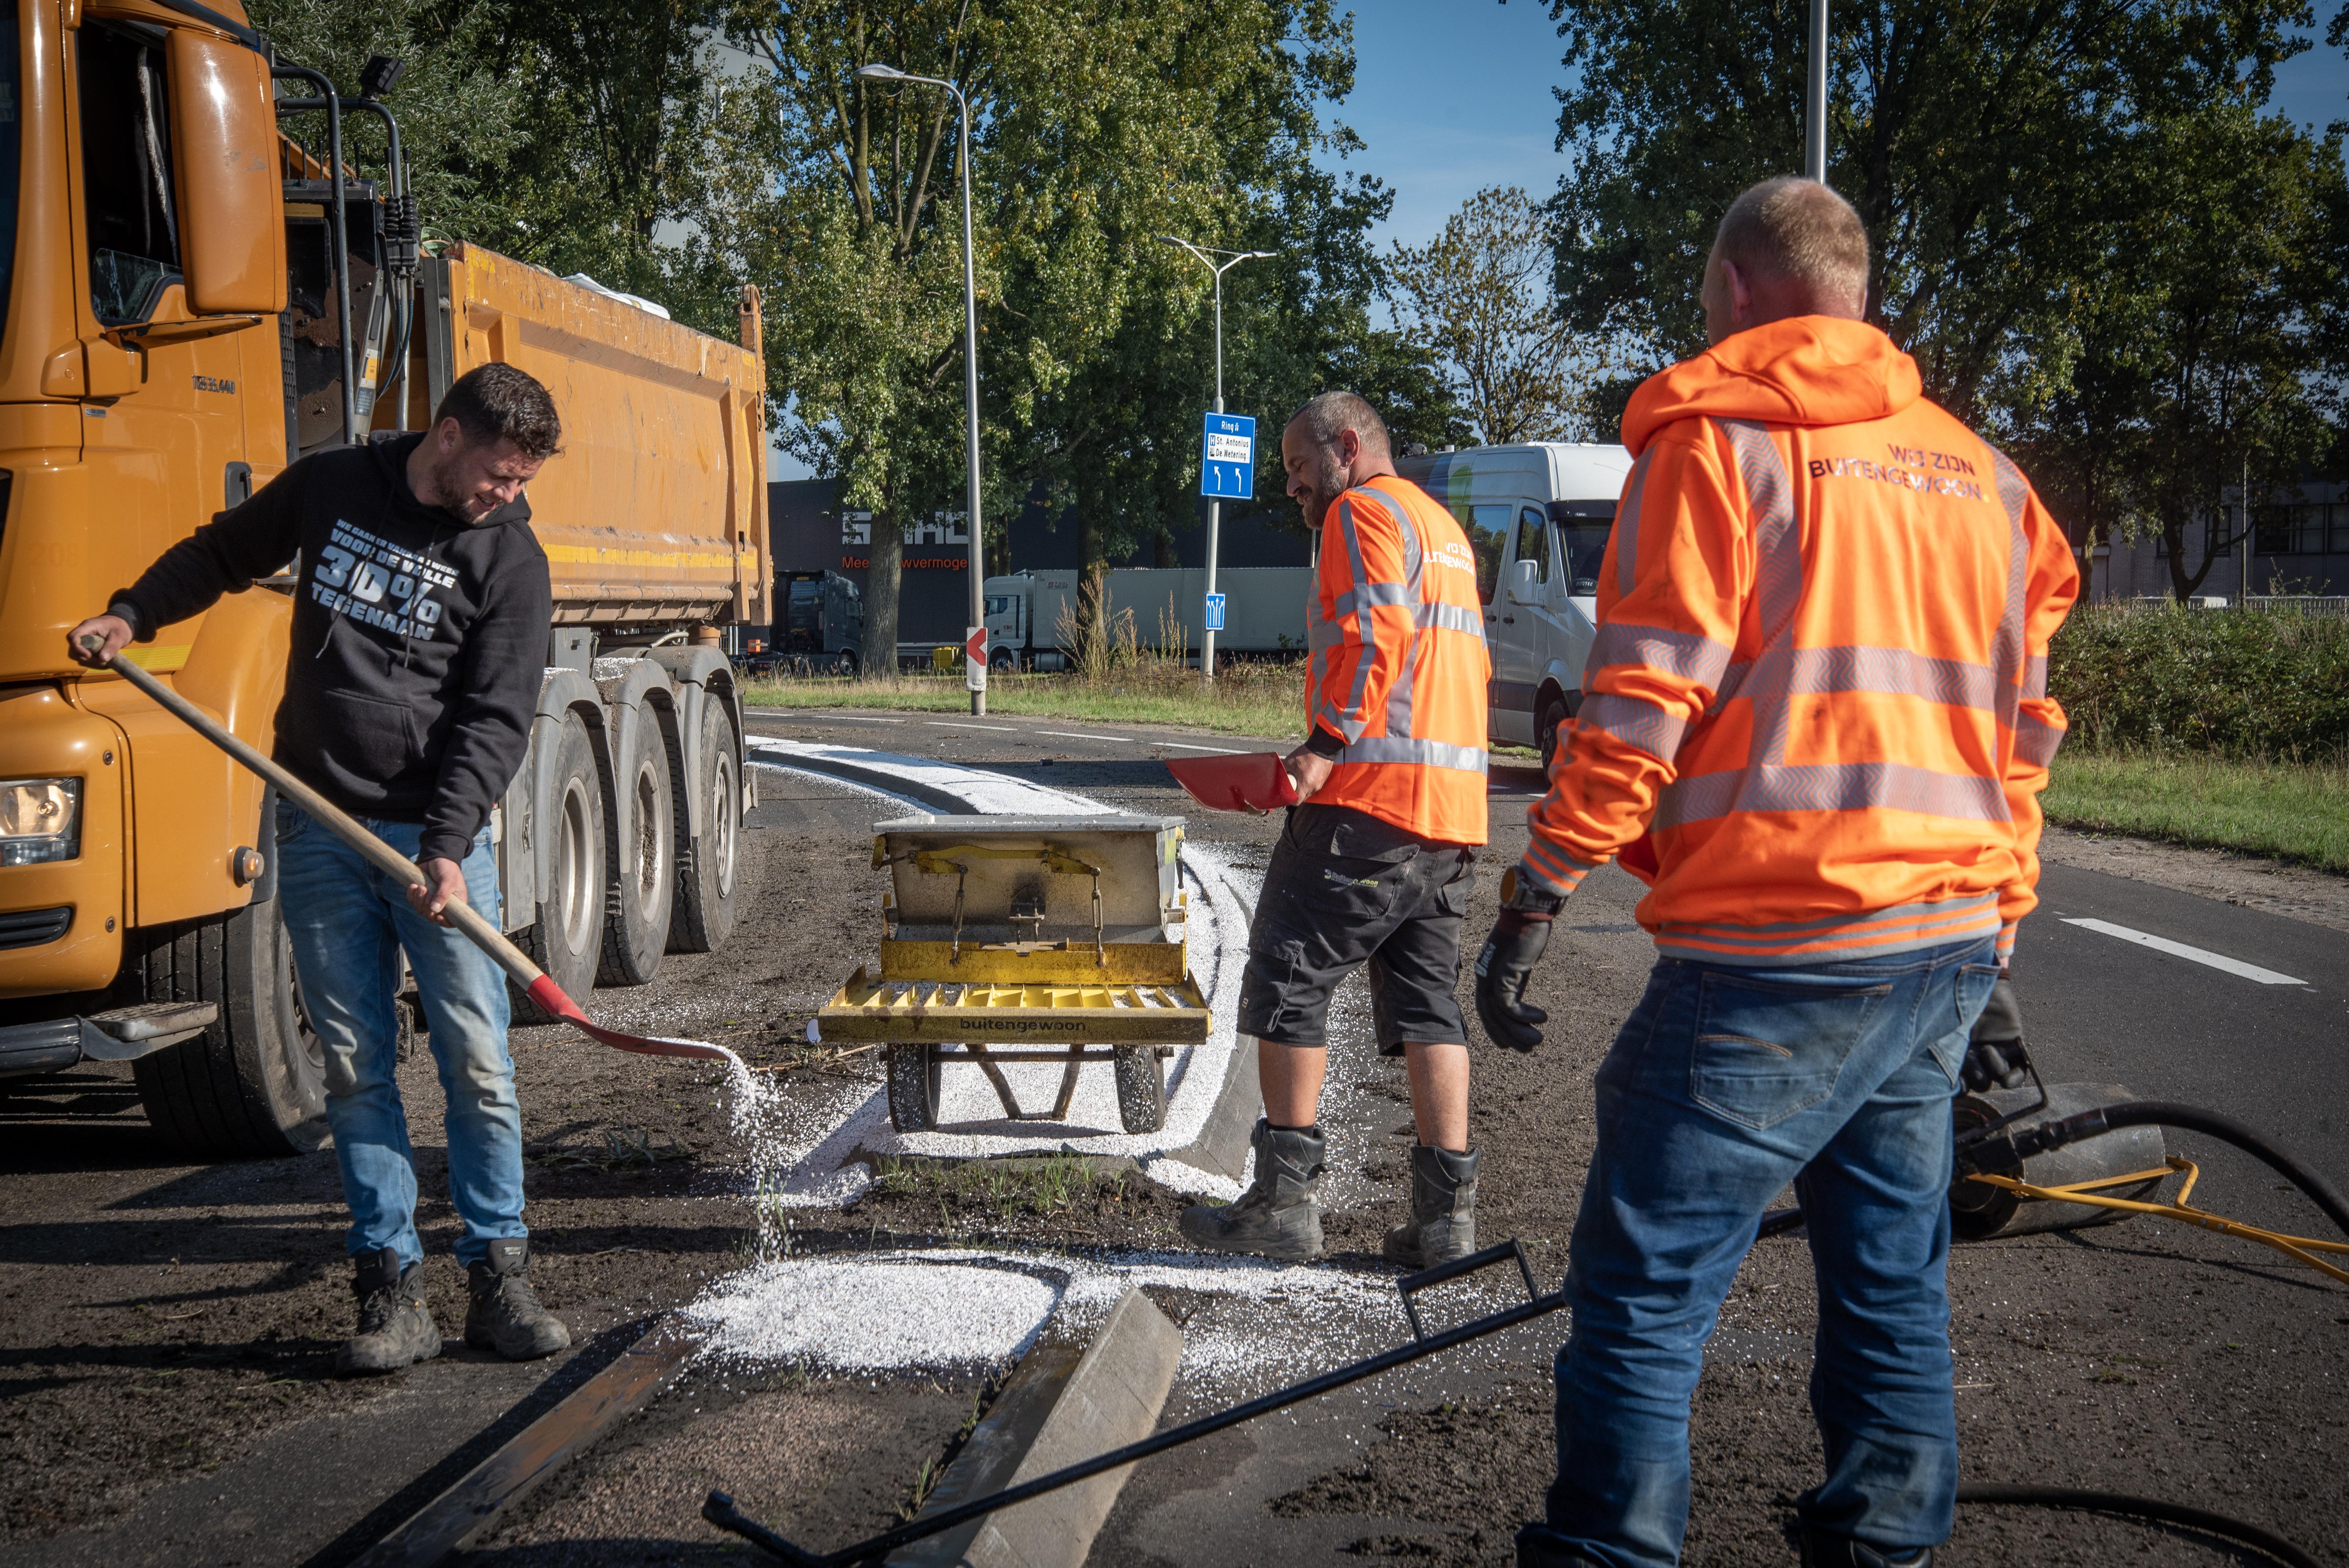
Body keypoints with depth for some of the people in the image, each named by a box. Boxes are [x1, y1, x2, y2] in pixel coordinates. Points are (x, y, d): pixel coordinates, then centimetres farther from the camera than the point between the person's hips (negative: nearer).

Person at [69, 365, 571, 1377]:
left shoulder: (512, 562, -1)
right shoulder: (331, 487, 6)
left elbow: (495, 720, -8)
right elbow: (224, 552, 24)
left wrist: (450, 848, -19)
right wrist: (133, 615, 10)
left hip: (439, 834, -2)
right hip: (321, 835, 2)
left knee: (477, 1062, -5)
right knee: (354, 1067, 2)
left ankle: (498, 1280, 6)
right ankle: (391, 1293, 7)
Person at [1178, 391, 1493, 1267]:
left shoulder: (1365, 511, -3)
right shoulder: (1444, 528, 26)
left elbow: (1374, 635, -18)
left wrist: (1326, 743, -20)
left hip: (1368, 801, -9)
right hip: (1452, 804, 9)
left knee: (1288, 981, -1)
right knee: (1427, 1001, 8)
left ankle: (1284, 1201, 0)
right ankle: (1447, 1213, 5)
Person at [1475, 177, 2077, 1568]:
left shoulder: (1716, 434, -2)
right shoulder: (1978, 469, 17)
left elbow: (1644, 700, -10)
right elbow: (2026, 728, 17)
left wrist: (1536, 903, -6)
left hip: (1777, 950, -7)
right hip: (1951, 947, 7)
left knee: (1646, 1283, -1)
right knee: (1894, 1277, 15)